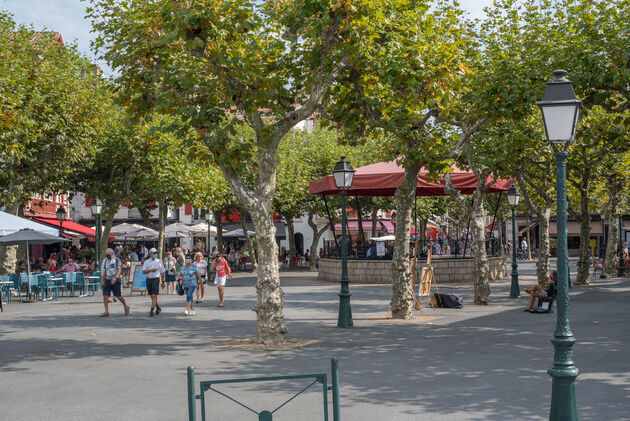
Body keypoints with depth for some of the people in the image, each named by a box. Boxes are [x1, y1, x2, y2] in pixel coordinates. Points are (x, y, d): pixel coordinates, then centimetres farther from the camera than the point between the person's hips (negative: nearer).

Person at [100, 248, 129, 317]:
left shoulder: (117, 260, -3)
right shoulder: (106, 261, 15)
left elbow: (119, 269, -16)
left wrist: (115, 277, -31)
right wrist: (103, 281, 20)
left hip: (115, 280, -5)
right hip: (107, 280, 5)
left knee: (118, 296, -1)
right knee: (105, 296, -6)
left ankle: (126, 306, 22)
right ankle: (106, 312, -2)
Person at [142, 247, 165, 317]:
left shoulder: (159, 262, 4)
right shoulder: (146, 262, 6)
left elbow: (162, 272, 8)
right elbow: (143, 271, -3)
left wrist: (163, 282, 7)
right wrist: (150, 270, -18)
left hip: (156, 279, -3)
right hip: (148, 279, 3)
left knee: (154, 295, -12)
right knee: (152, 296, 10)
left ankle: (152, 310, -14)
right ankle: (158, 308, 30)